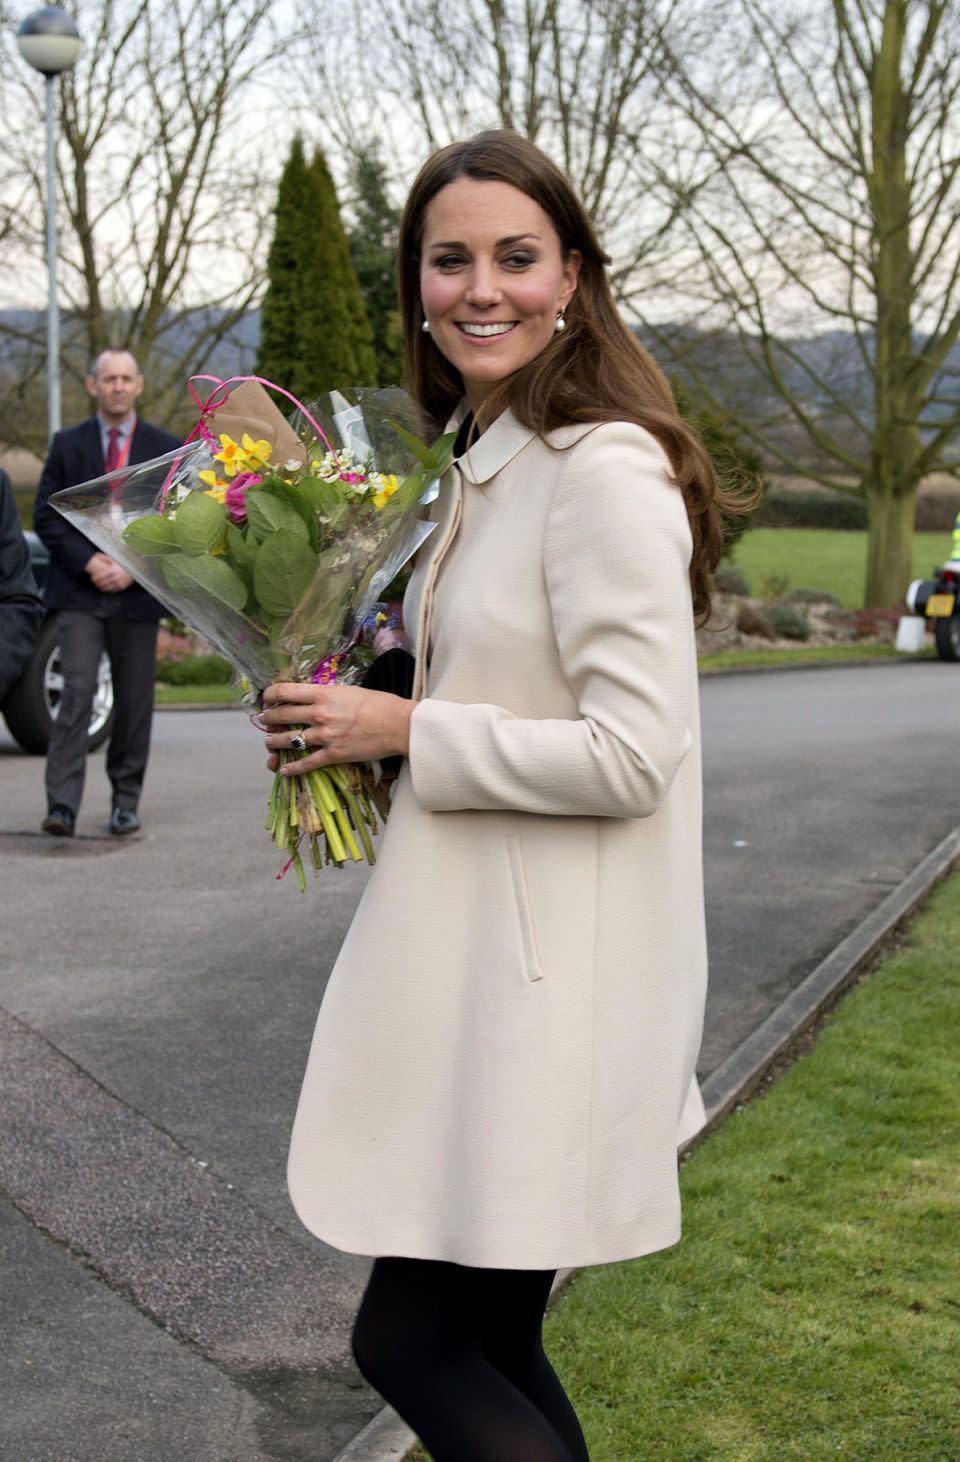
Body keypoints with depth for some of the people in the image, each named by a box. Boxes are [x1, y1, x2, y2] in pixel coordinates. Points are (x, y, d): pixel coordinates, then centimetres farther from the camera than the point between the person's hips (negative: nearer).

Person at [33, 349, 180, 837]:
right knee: (77, 692, -13)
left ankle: (125, 802, 18)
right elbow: (45, 516, 3)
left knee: (134, 701, 6)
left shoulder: (166, 449, 5)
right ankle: (62, 806, -16)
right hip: (79, 593, -1)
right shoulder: (67, 445, 6)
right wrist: (87, 561, -11)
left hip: (137, 595, 1)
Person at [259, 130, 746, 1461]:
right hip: (480, 950, 10)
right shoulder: (479, 464, 13)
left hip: (554, 972, -9)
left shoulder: (605, 472, -17)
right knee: (485, 1342, 16)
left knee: (411, 1338, -1)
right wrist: (354, 711, 8)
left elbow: (630, 755, -22)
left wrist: (406, 732, -15)